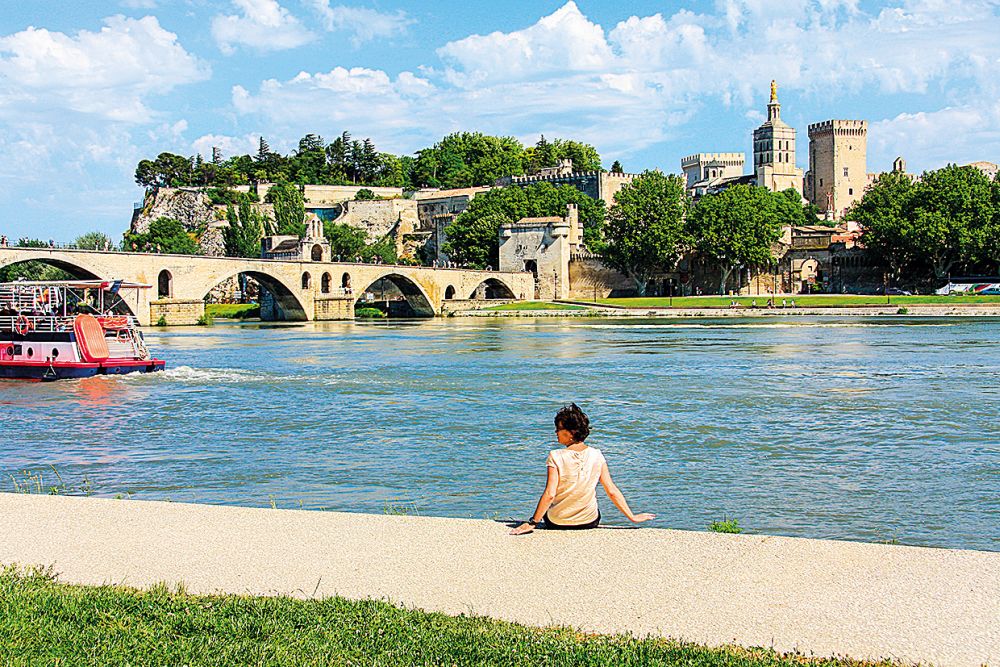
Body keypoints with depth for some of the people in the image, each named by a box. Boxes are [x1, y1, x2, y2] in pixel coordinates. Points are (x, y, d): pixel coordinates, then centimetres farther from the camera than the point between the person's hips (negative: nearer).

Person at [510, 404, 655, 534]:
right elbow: (612, 491, -8)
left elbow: (549, 495, -22)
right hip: (590, 522, 2)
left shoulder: (556, 457, -18)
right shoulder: (597, 456, -9)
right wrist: (632, 517, 1)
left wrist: (532, 523, -17)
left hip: (557, 523, -1)